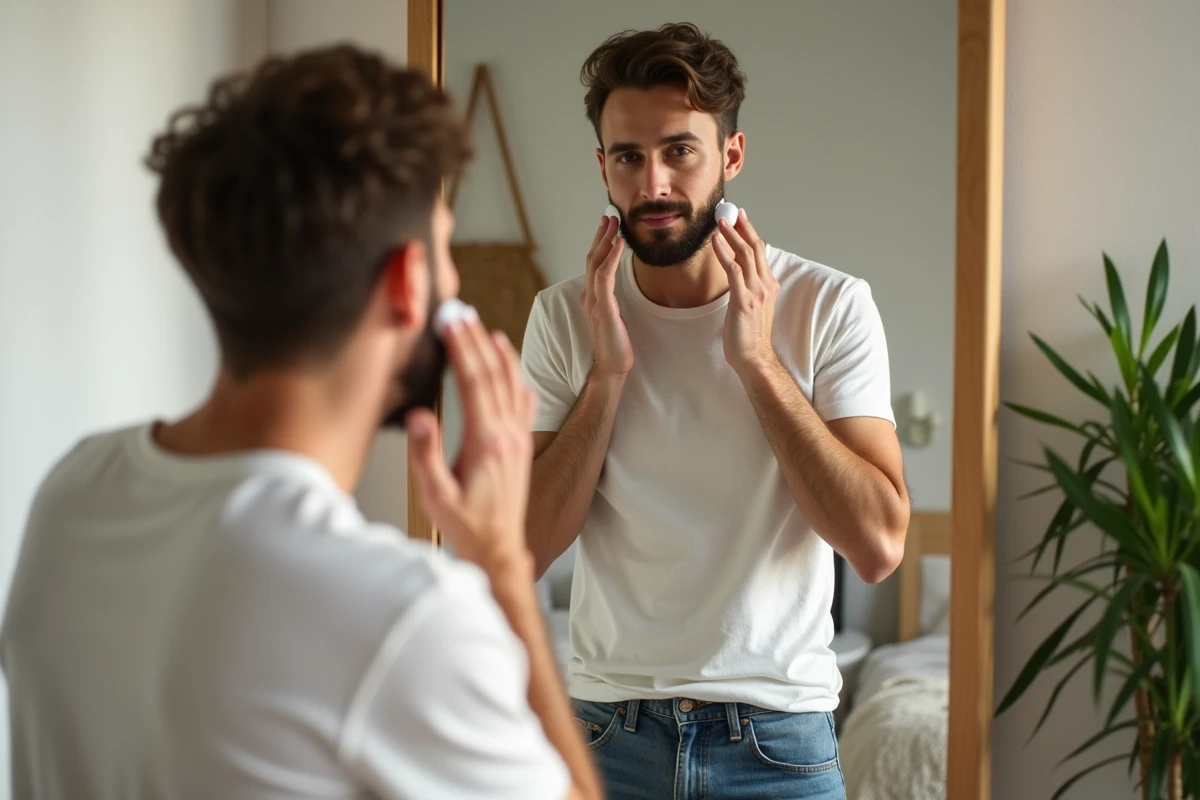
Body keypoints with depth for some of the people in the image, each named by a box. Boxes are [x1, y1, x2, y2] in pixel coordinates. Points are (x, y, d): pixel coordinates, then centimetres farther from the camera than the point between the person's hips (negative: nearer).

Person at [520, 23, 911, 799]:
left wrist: (756, 361, -18)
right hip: (608, 728, 1)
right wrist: (608, 373, -16)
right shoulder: (564, 316, -2)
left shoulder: (830, 306, -7)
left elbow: (879, 546, -15)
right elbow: (524, 551, -8)